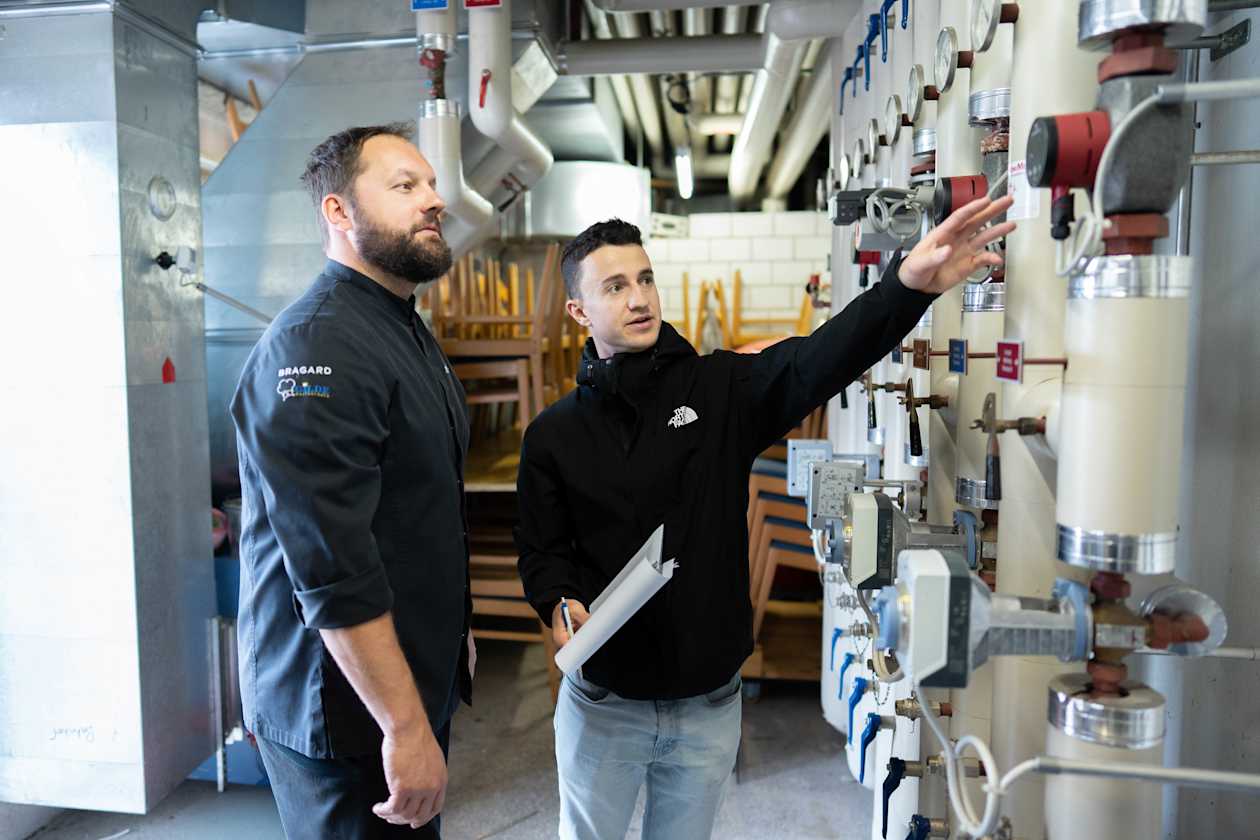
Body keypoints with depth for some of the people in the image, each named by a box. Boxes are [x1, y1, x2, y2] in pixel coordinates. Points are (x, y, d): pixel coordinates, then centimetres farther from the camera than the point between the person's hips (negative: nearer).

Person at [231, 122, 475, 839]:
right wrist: (407, 726, -24)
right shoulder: (317, 347, -22)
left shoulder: (411, 332, 11)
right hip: (346, 714, -9)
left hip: (419, 682, 9)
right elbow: (335, 572, -27)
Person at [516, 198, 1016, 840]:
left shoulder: (721, 389, -6)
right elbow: (542, 550, 1)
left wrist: (908, 286, -39)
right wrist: (559, 604, -20)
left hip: (711, 700, 1)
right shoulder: (554, 434, -3)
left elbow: (819, 359, -23)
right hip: (604, 701, 0)